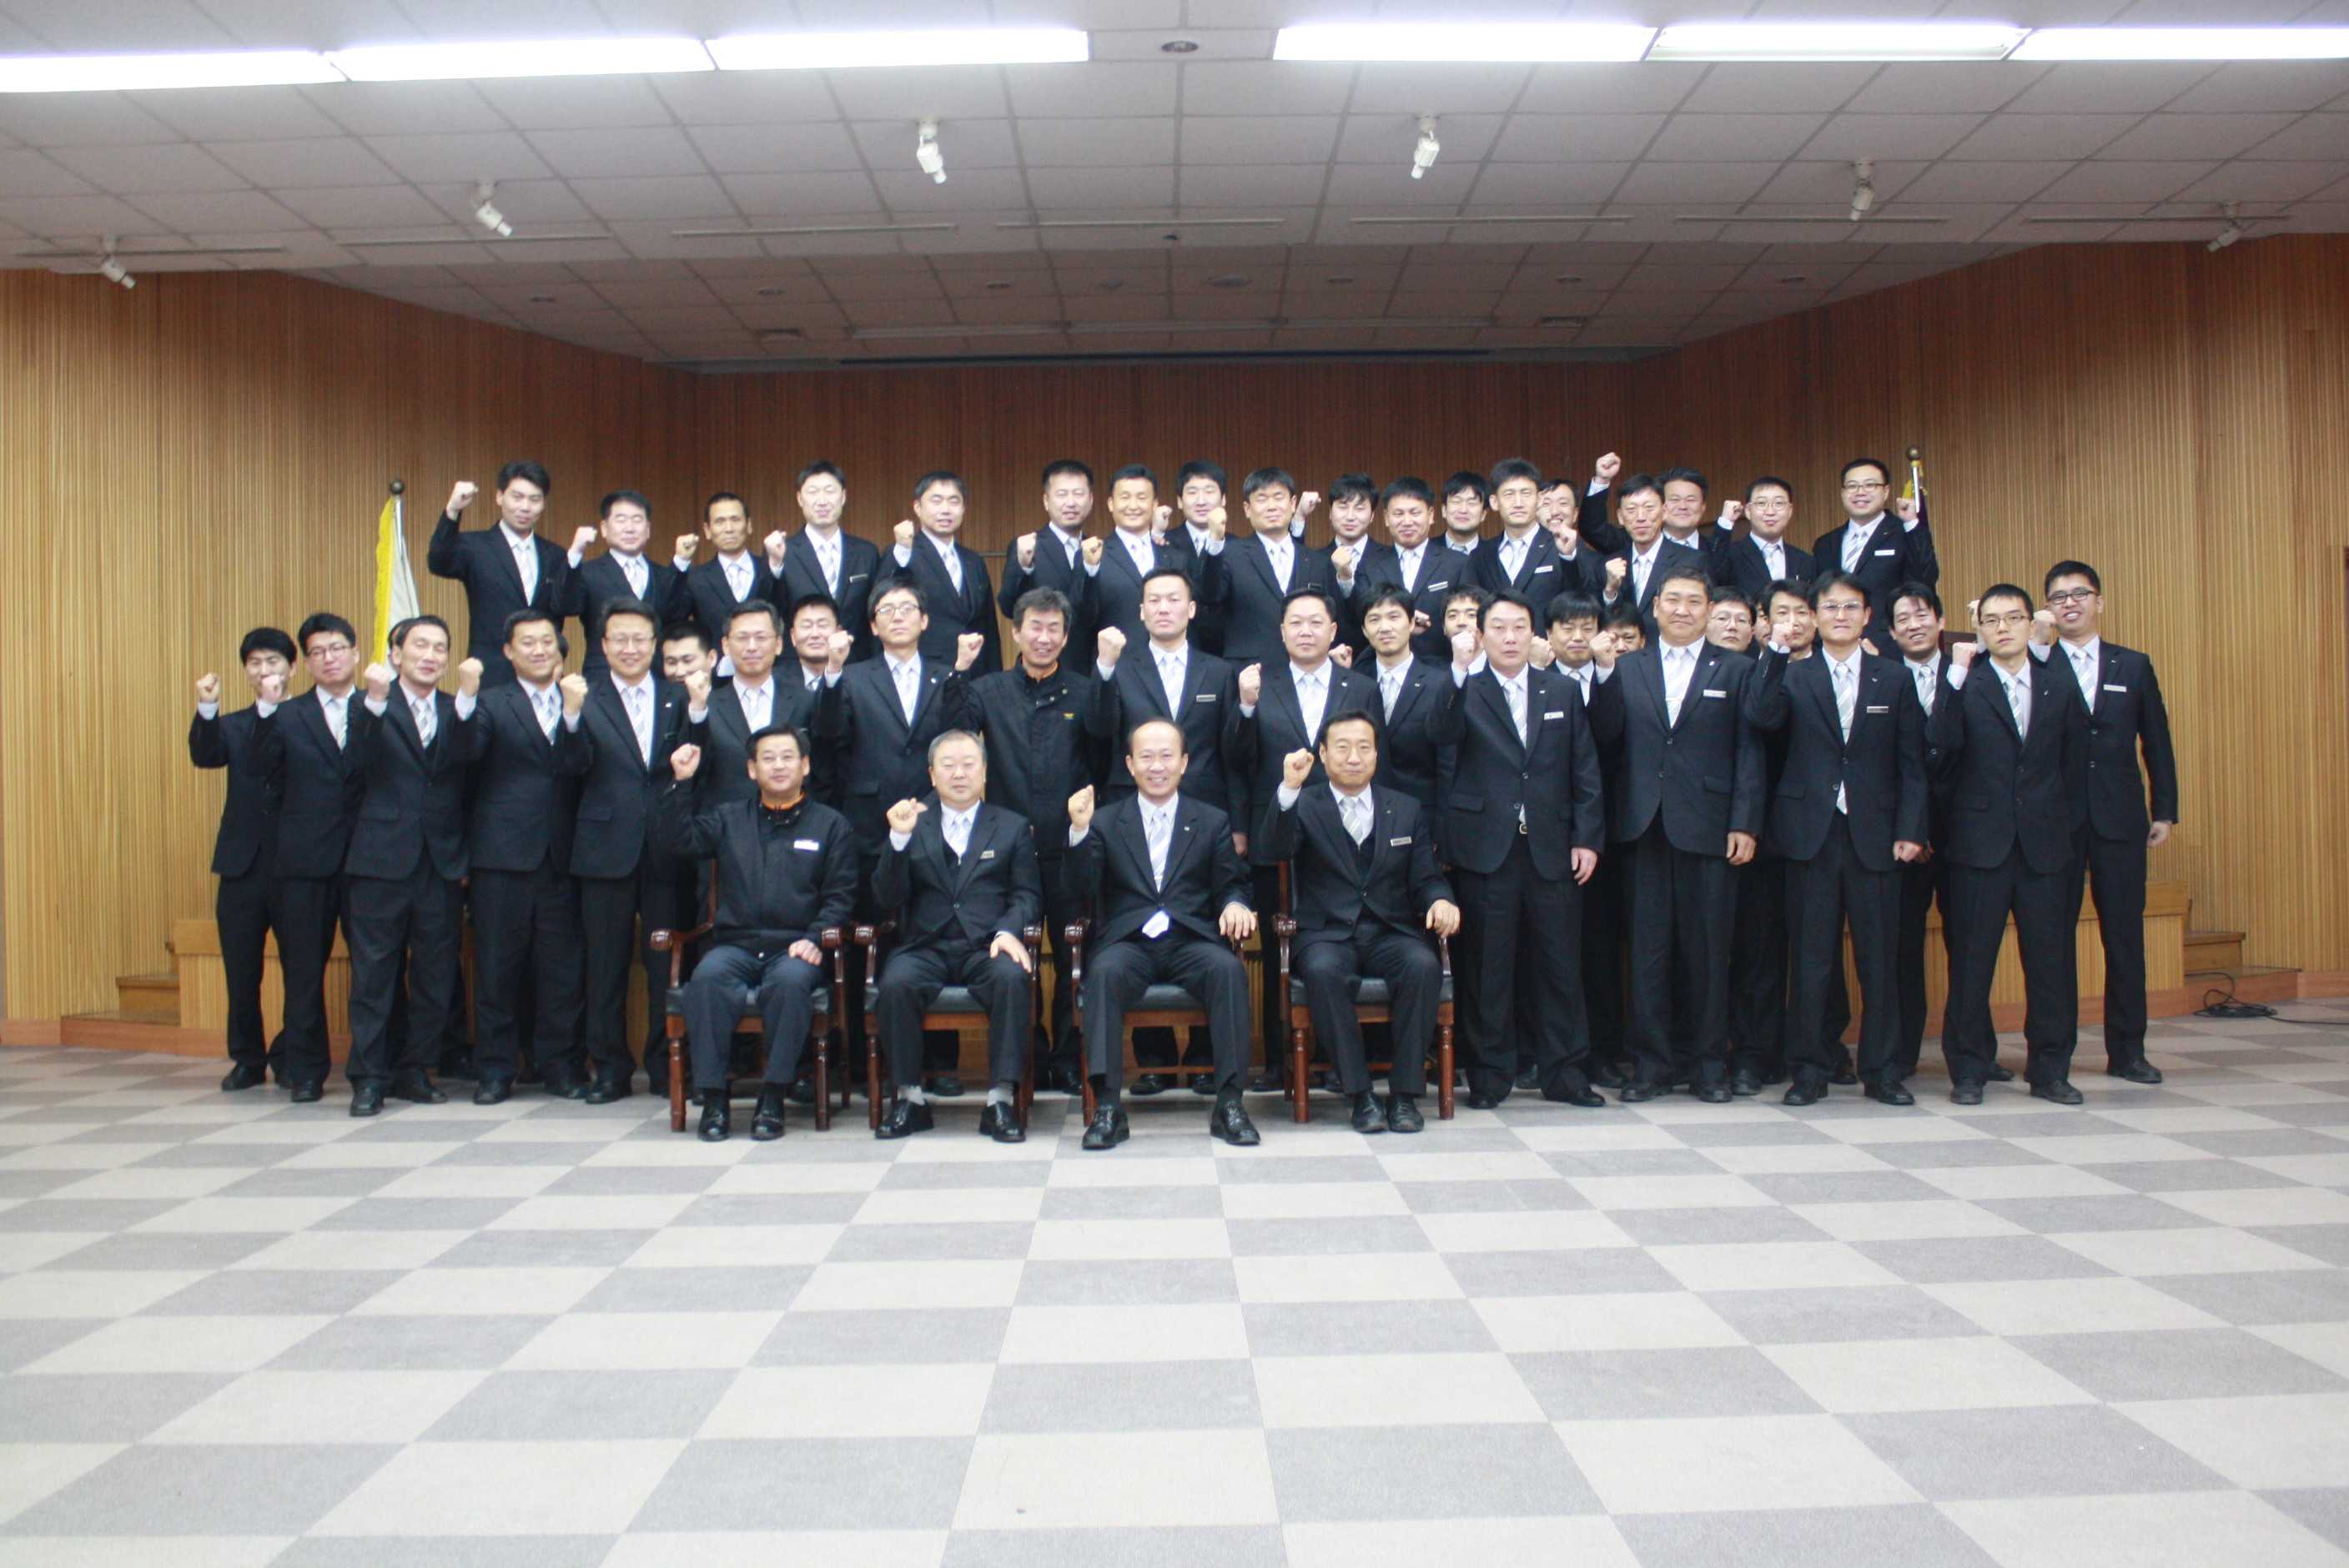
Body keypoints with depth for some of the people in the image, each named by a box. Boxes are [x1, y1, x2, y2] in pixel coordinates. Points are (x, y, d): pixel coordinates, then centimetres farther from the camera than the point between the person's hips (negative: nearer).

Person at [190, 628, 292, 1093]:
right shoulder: (232, 725, 13)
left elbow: (265, 763, -14)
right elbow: (204, 756, -7)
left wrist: (273, 706, -19)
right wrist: (206, 709, -22)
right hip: (242, 863, 3)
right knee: (240, 972, 8)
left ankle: (292, 1058, 16)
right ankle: (248, 1060, 21)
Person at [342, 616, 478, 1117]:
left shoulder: (456, 711, 10)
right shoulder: (373, 707, 4)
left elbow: (467, 759, -10)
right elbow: (361, 762, -14)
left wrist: (468, 697, -24)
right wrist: (375, 700, -26)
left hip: (442, 864, 3)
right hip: (382, 860, -3)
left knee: (436, 978, 7)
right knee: (373, 975, 1)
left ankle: (411, 1070, 20)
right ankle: (368, 1077, 9)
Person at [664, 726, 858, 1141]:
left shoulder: (830, 824, 14)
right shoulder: (728, 818, 21)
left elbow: (840, 894, 7)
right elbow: (682, 842, 6)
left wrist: (815, 938, -9)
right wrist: (681, 783, 0)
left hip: (795, 949, -2)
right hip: (735, 945, 2)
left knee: (790, 981, -36)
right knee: (708, 976, -31)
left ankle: (772, 1098, -27)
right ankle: (713, 1098, -25)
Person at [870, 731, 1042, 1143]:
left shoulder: (1012, 827, 16)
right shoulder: (912, 824, 15)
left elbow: (1028, 894, 7)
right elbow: (887, 899, 4)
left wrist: (1009, 931, -14)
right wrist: (899, 838, -10)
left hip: (987, 948, 0)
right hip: (925, 948, 1)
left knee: (1014, 978, -33)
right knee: (895, 983, -31)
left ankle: (1001, 1099, -26)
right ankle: (909, 1097, -16)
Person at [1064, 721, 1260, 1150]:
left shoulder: (1213, 822, 17)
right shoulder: (1105, 821, 14)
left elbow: (1231, 885, 13)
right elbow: (1080, 893, 3)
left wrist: (1235, 904, -12)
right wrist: (1079, 831, -12)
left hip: (1192, 942, 1)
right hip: (1127, 943, 0)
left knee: (1228, 967, -31)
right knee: (1105, 971, -33)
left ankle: (1229, 1102, -27)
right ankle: (1107, 1106, -31)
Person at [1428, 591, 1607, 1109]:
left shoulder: (1563, 691, 11)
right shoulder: (1466, 690, 4)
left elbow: (1585, 771, 10)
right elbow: (1443, 734, -17)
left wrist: (1586, 838, 2)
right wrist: (1460, 671, -27)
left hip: (1551, 847, 2)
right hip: (1485, 847, -2)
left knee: (1559, 962, 5)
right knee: (1488, 964, 3)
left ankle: (1564, 1072, 16)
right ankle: (1491, 1074, 13)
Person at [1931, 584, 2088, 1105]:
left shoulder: (2061, 685, 9)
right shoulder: (1964, 684, 1)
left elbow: (2076, 762, 13)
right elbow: (1942, 743, -17)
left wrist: (2066, 822, 7)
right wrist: (1957, 673, -20)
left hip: (2045, 843, 2)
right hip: (1980, 841, -2)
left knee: (2052, 959, 5)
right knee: (1971, 959, 3)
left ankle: (2050, 1069, 18)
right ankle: (1968, 1070, 13)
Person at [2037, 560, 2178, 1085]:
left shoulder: (2134, 666, 10)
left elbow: (2157, 743, 10)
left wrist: (2165, 811, 7)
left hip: (2119, 819, 2)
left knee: (2125, 933, 5)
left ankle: (2126, 1050, 14)